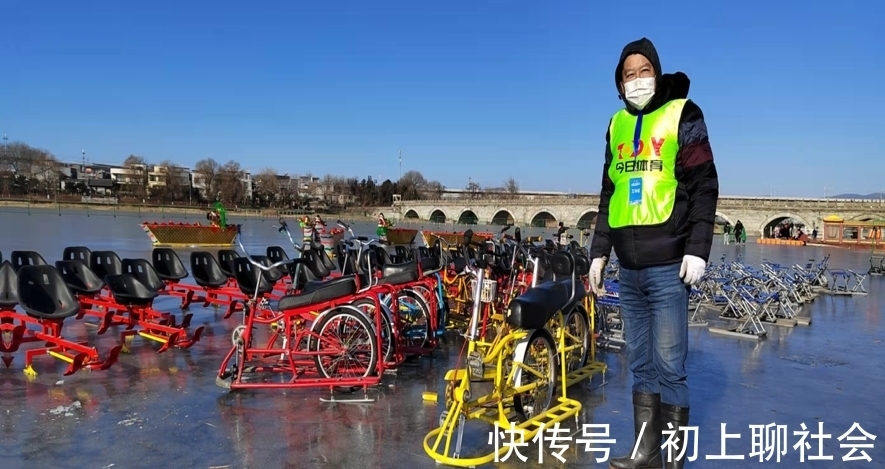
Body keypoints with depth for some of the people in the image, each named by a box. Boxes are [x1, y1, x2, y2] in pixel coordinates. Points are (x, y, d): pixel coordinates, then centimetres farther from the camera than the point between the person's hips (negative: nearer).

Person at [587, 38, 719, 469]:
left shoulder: (682, 114, 1)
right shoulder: (617, 125, 16)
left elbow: (704, 186, -4)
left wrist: (698, 249, -13)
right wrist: (599, 252, 15)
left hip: (668, 265, -5)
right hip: (628, 267, 5)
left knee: (669, 366, -2)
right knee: (640, 365, 11)